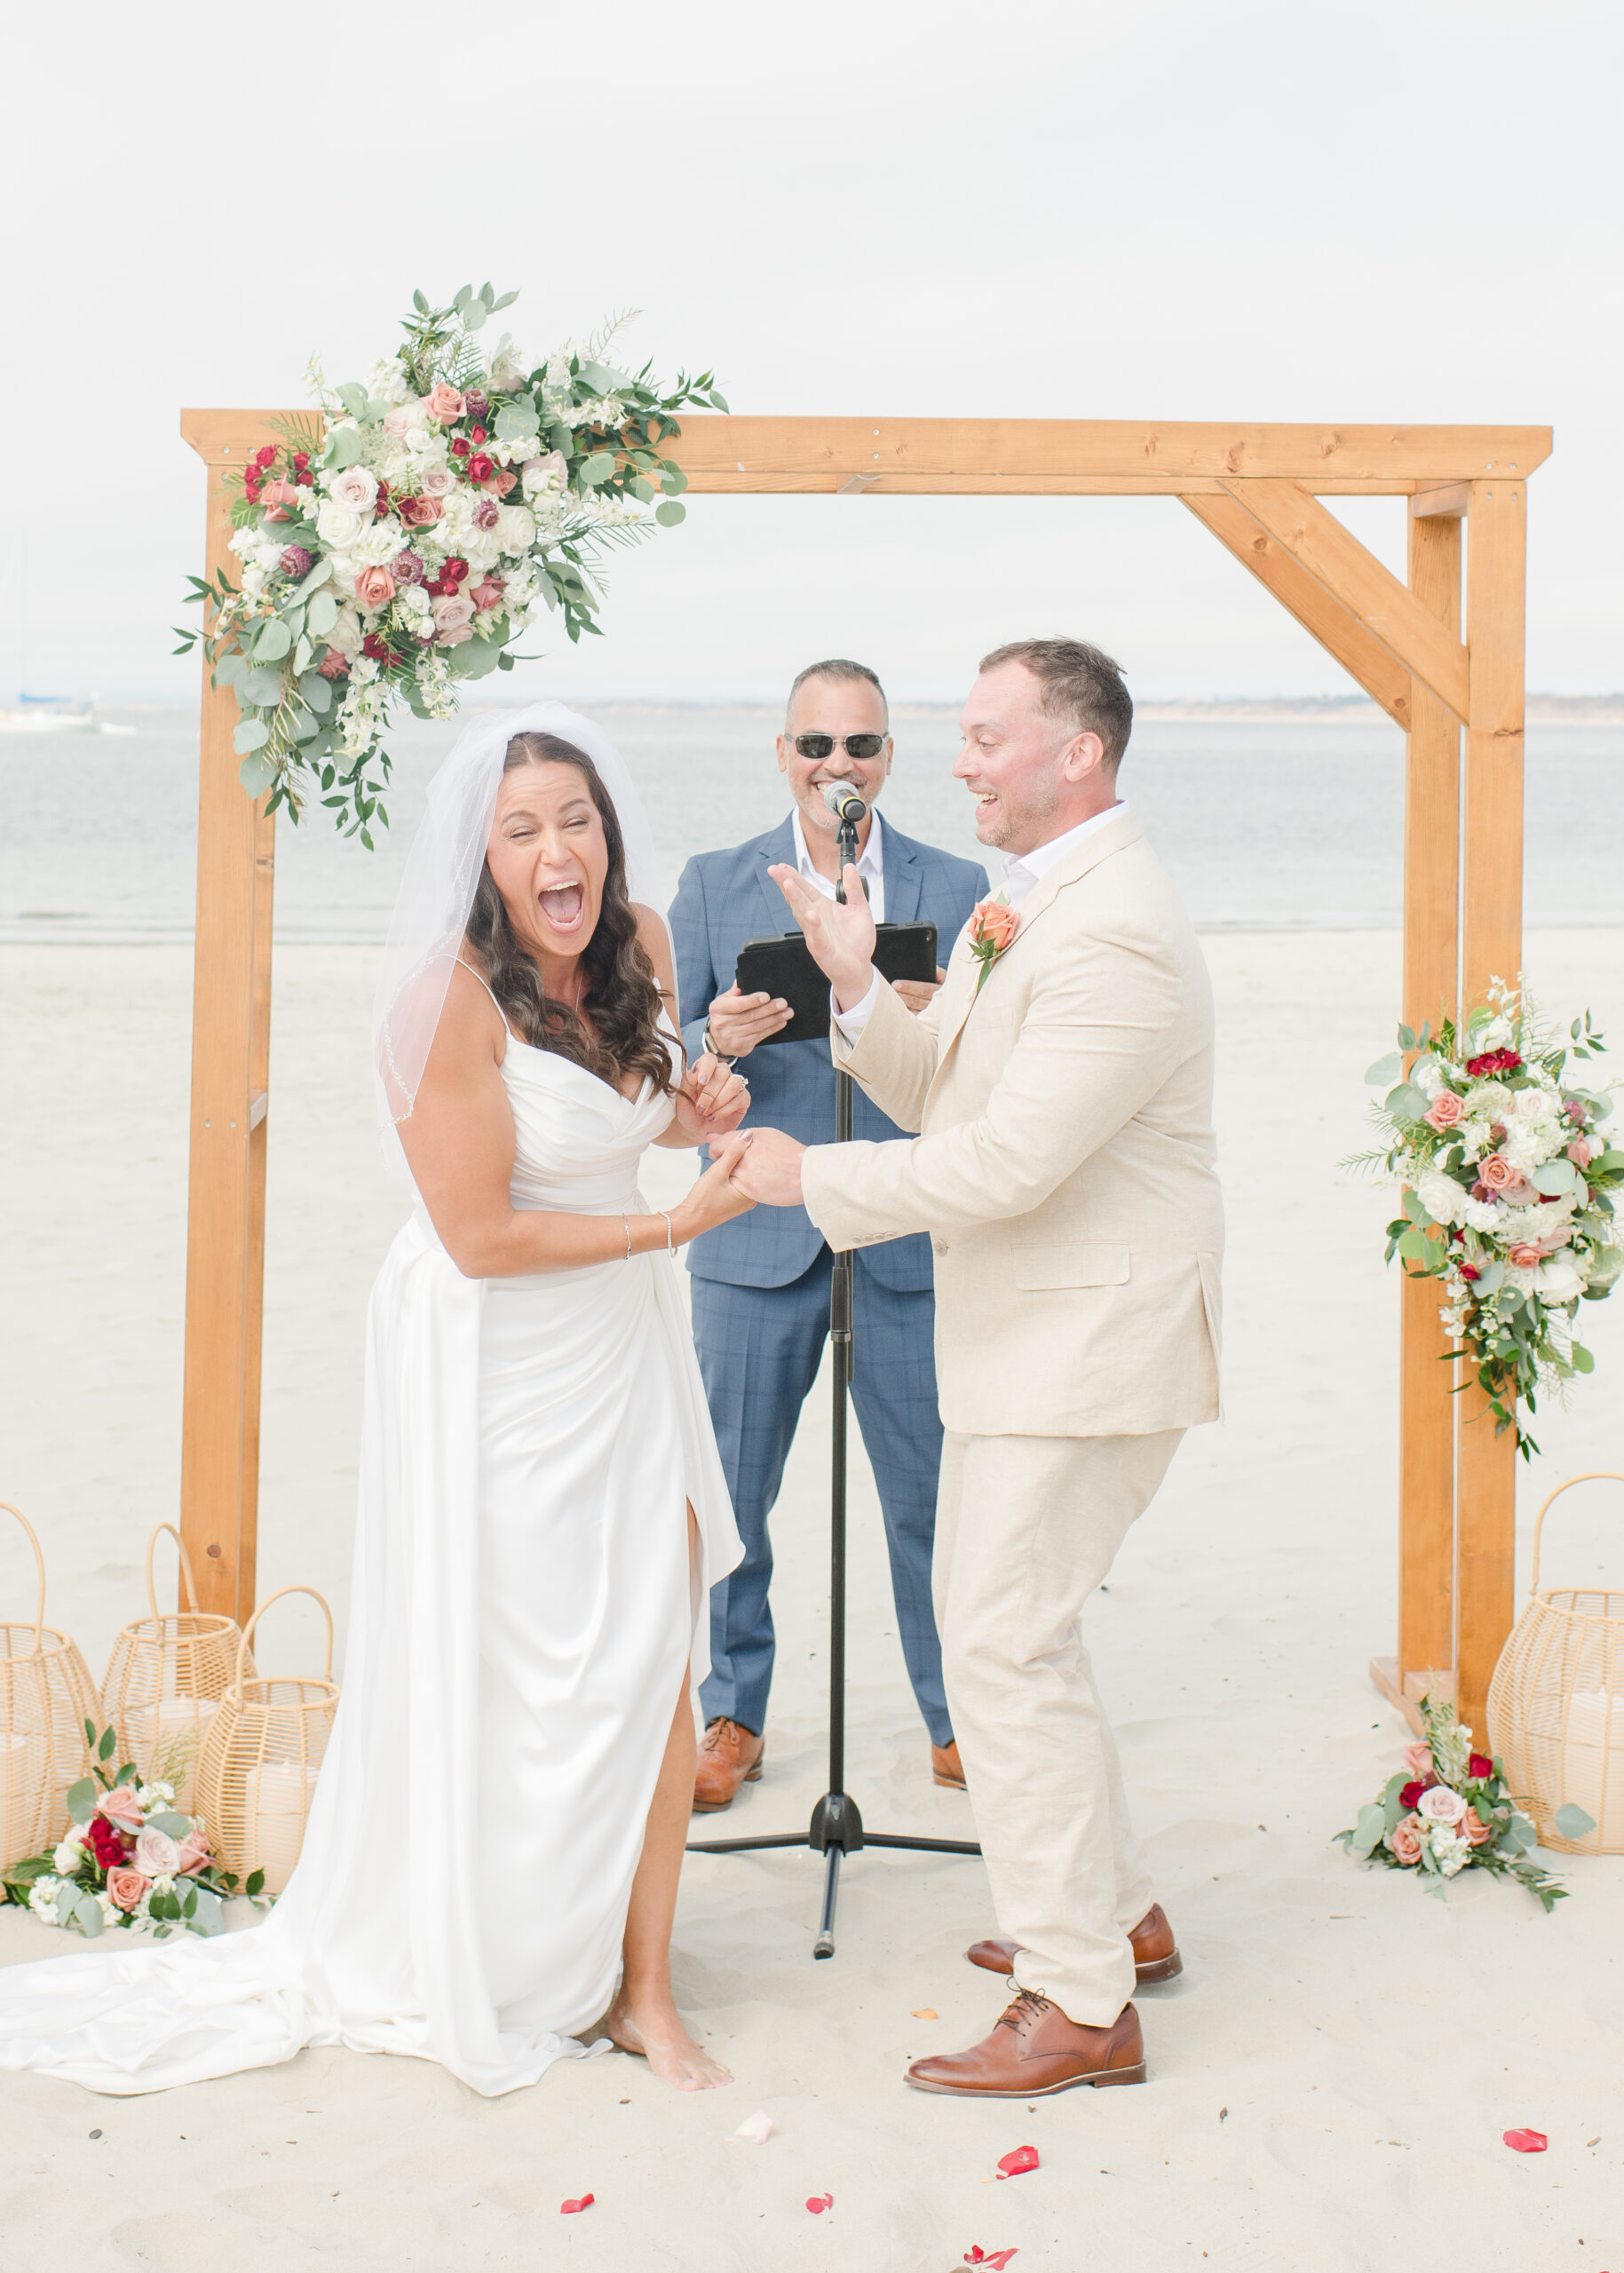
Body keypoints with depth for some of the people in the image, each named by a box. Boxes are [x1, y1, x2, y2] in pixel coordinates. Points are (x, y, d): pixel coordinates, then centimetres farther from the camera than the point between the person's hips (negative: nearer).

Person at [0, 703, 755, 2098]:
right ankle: (487, 1970, 32)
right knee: (503, 1676, 8)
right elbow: (483, 1236, -22)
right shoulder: (450, 997, -23)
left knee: (655, 1656, 5)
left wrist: (690, 1109, -2)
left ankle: (640, 1985, 19)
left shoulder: (641, 945, -1)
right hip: (494, 1365, -6)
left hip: (626, 1346, 6)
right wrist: (677, 1222, -18)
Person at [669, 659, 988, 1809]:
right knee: (729, 1497, 7)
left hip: (910, 1243, 0)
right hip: (758, 1240, 0)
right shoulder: (713, 885, 5)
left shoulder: (955, 886, 6)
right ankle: (734, 1715, 24)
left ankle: (958, 1715, 23)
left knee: (936, 1497, 6)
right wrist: (719, 1040, -19)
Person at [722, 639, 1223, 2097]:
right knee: (1003, 1629, 20)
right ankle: (1118, 1913, 34)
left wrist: (811, 1178, -17)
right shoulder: (1024, 906, 12)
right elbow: (937, 1089, 14)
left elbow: (1008, 1159, -26)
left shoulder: (1115, 936, -22)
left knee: (1005, 1644, -7)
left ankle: (1083, 2005, 4)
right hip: (1025, 1342, 11)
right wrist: (859, 989, -2)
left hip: (1089, 1352, -11)